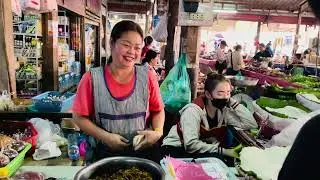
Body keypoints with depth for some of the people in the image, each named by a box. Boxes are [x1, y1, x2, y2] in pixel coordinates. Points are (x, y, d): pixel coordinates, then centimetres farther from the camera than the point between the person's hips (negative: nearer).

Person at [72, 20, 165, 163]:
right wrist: (105, 137, -16)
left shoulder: (147, 77, -6)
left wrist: (157, 132, -13)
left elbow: (158, 110, 4)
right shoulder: (92, 79, -10)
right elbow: (79, 117, -5)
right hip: (103, 154, -1)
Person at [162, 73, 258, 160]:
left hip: (204, 151, 6)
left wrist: (232, 102, -16)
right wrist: (223, 151, -30)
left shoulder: (224, 110, -8)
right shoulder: (193, 110, -24)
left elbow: (251, 125, -12)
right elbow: (190, 144, -31)